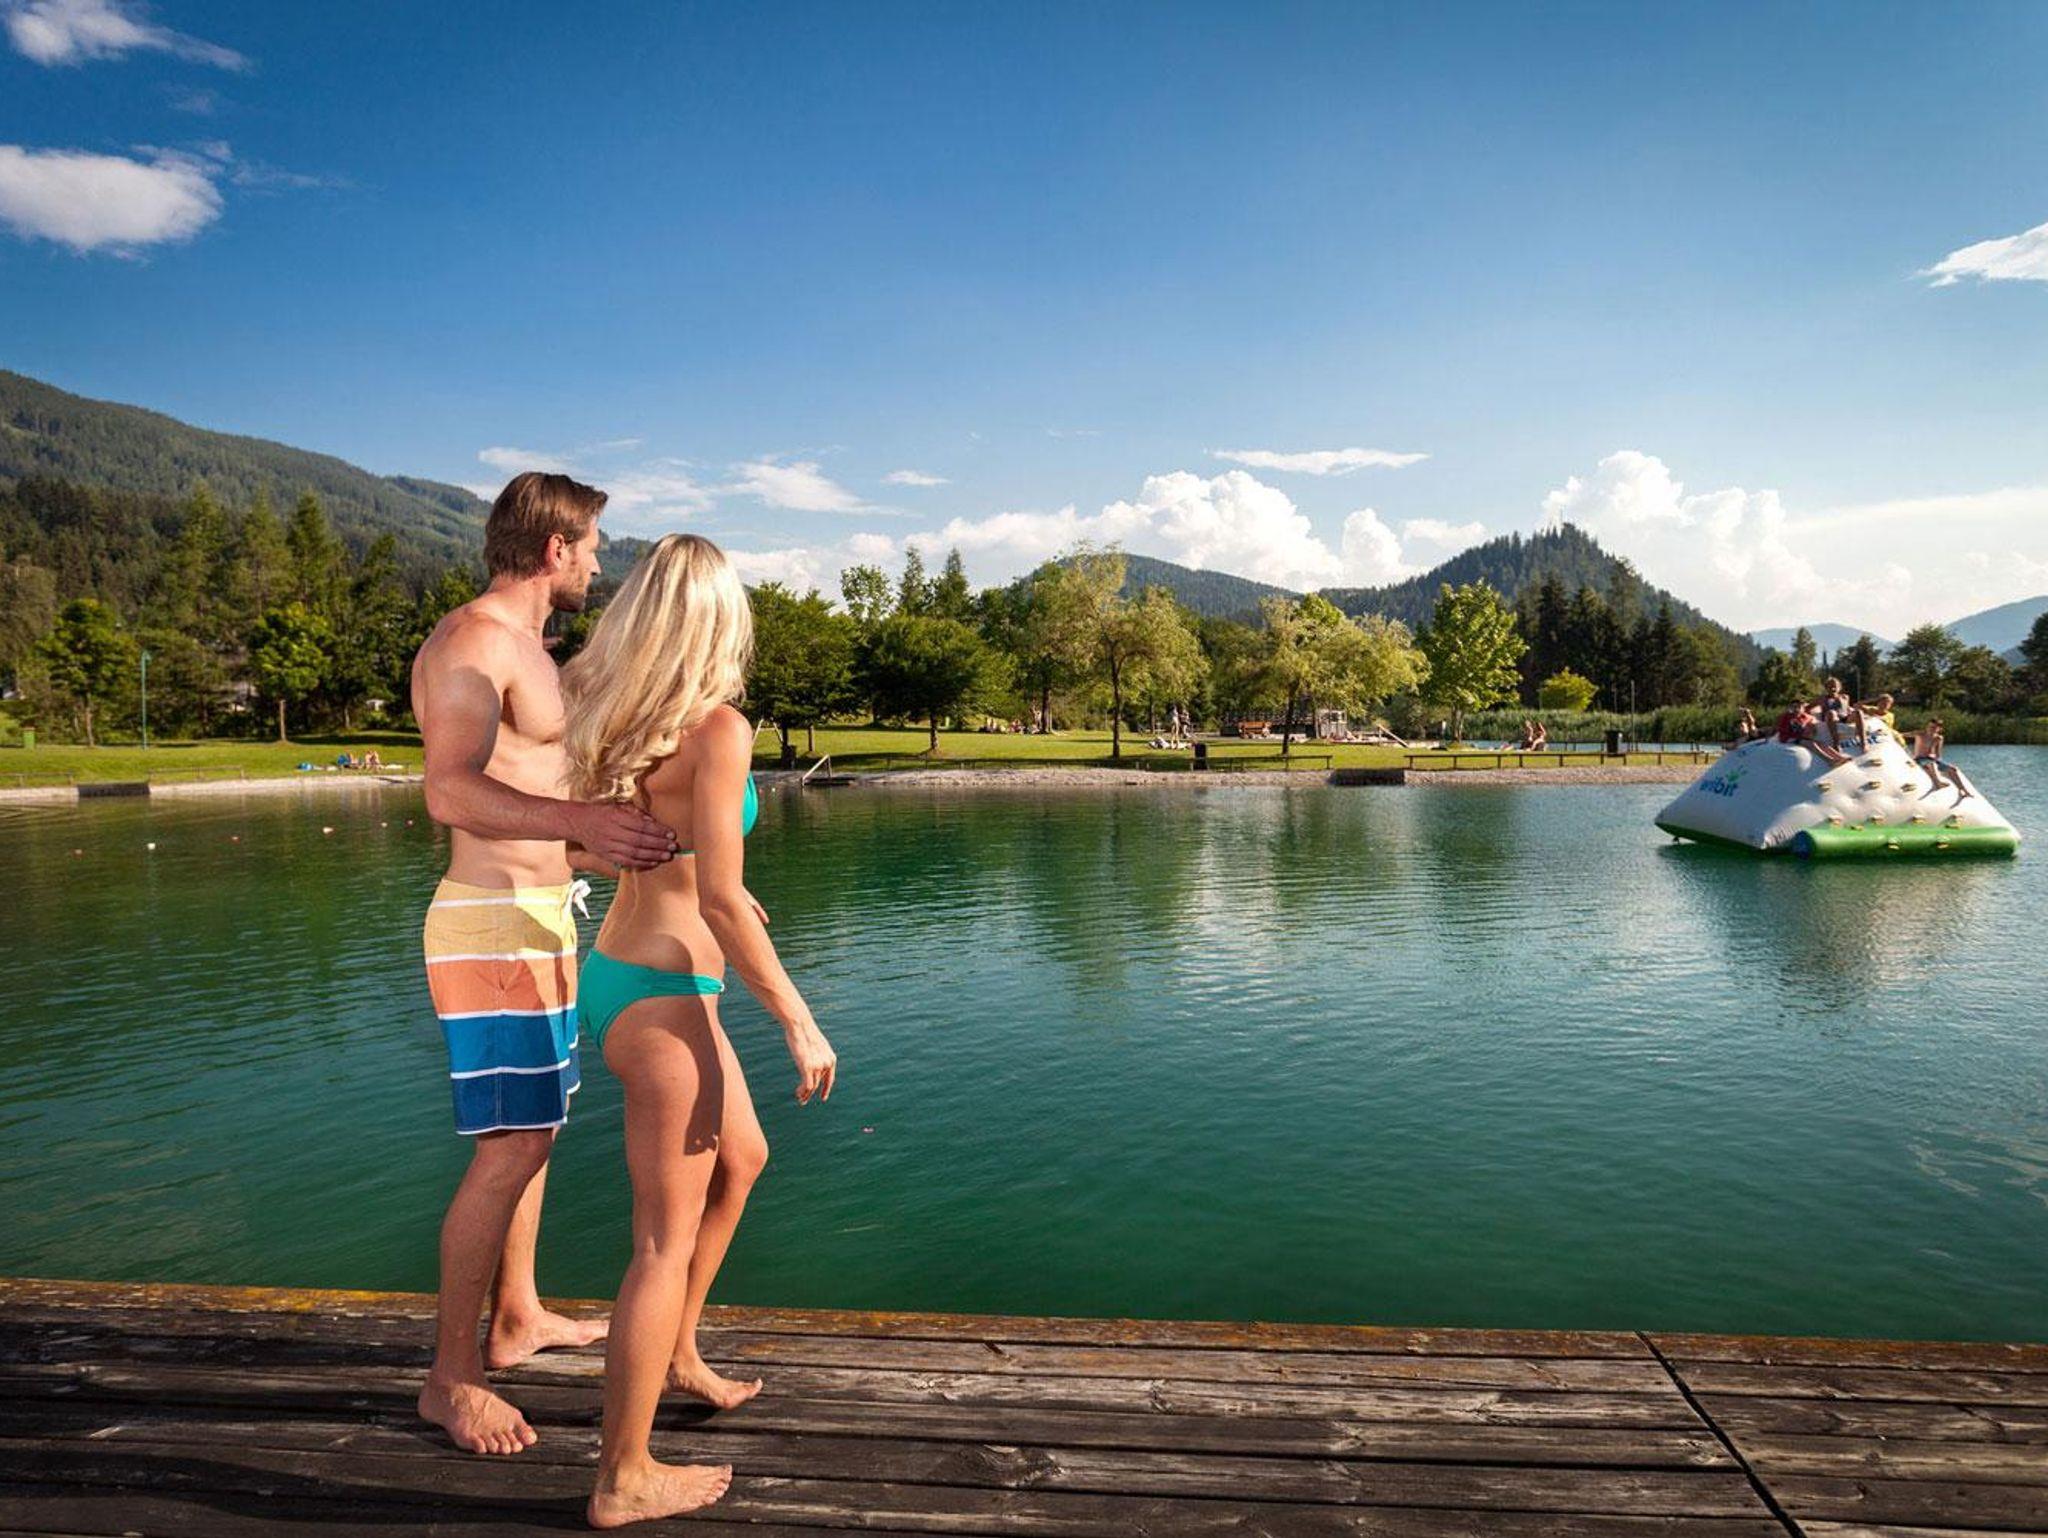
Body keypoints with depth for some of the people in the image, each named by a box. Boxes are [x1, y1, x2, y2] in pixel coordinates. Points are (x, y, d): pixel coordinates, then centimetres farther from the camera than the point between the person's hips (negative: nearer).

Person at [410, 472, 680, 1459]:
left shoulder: (524, 649, 17)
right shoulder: (470, 641, -14)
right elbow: (452, 793, -29)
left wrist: (633, 859, 23)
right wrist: (582, 822, -44)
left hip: (542, 918, 10)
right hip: (491, 928, -10)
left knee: (536, 1130, 17)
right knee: (508, 1149, -8)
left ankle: (516, 1320, 32)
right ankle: (449, 1378, 6)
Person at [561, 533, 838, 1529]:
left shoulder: (616, 713, 3)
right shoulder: (719, 727, -20)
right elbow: (720, 902, -22)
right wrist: (800, 1023, -16)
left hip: (621, 972, 9)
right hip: (662, 993, -9)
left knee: (742, 1158, 27)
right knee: (666, 1240, 5)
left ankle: (676, 1355, 43)